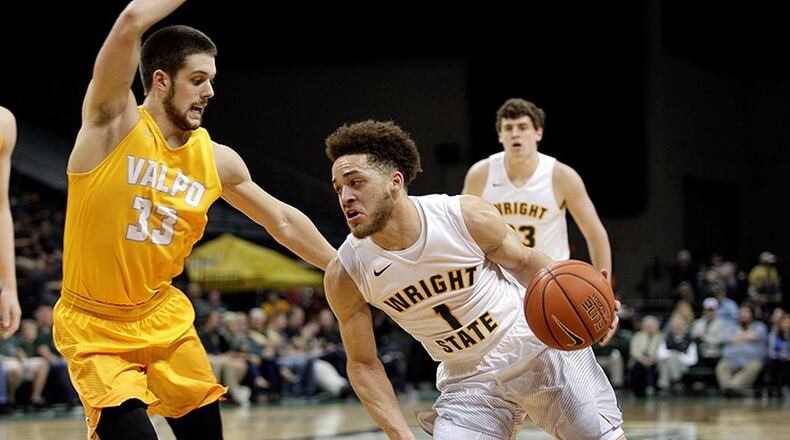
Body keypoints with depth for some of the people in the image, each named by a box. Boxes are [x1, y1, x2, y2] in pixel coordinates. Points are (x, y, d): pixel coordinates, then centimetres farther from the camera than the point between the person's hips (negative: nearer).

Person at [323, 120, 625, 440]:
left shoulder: (469, 216, -21)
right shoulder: (343, 277, -16)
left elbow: (524, 262, -2)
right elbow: (363, 364, -5)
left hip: (539, 349, -1)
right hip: (467, 381, 1)